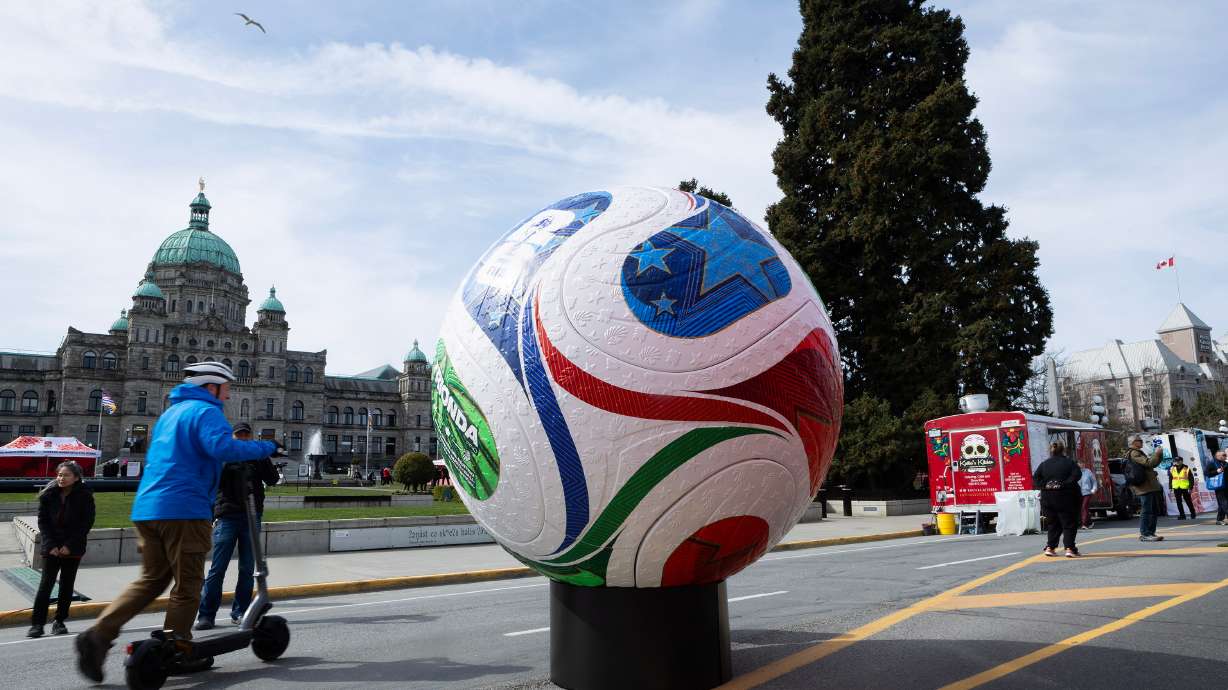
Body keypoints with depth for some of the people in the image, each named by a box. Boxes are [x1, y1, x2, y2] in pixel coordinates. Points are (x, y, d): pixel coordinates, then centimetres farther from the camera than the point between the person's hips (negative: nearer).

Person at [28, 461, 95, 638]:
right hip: (52, 548, 1)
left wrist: (69, 545, -12)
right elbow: (42, 520, 2)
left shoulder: (84, 495, -7)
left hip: (73, 548, -1)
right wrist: (51, 544, -8)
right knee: (46, 584, -3)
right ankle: (37, 623, 2)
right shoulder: (49, 494, -1)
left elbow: (87, 523, -6)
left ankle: (60, 621, 15)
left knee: (67, 585, 5)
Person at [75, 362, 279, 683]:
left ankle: (98, 635, 5)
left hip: (147, 508, 9)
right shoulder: (206, 411, -8)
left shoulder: (170, 413, 22)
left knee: (151, 579, 17)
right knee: (188, 585, 4)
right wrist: (267, 447, -19)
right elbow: (222, 447, -27)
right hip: (184, 509, -9)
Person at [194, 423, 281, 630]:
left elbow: (273, 480, 3)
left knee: (247, 568, 4)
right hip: (227, 517, -2)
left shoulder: (258, 456, 13)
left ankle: (240, 612, 13)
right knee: (217, 568, -3)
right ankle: (206, 615, 2)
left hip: (252, 518, 2)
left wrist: (264, 458, -9)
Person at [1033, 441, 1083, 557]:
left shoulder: (1044, 464, 6)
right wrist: (1064, 484, -18)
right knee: (1069, 524, 3)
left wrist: (1045, 485, -10)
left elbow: (1035, 479, -3)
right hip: (1066, 499, -3)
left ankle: (1050, 547, 10)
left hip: (1048, 499, 3)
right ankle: (1069, 548, -6)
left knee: (1053, 524, 14)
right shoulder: (1070, 463, -1)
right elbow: (1076, 475, -18)